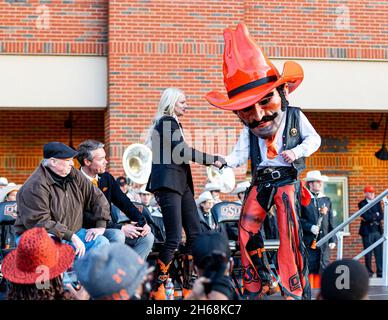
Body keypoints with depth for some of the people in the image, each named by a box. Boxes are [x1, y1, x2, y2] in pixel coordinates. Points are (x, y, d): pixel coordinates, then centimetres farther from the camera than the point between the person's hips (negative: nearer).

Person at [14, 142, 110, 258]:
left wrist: (101, 226, -1)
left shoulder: (75, 176, 5)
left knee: (102, 242, -13)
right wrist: (71, 236, -26)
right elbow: (39, 222, -25)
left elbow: (97, 198, 12)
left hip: (72, 234, 7)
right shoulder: (35, 186, -19)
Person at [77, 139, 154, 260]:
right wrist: (120, 228, -21)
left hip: (107, 228, 8)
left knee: (147, 237, -6)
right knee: (117, 235, -33)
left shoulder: (106, 178, 8)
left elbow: (124, 202, 10)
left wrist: (142, 222, -7)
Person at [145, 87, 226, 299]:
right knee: (174, 239, -14)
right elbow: (183, 151, -14)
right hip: (168, 184, -10)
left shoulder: (172, 123, 23)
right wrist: (212, 159, -10)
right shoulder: (167, 122, -6)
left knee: (195, 235, 3)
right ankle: (157, 289, -5)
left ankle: (189, 286, 7)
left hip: (181, 184, 10)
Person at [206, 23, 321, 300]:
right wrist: (225, 162, -22)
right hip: (261, 181, 4)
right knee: (247, 232, -2)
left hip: (287, 178, -4)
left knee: (290, 232, -15)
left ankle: (296, 291, -8)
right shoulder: (249, 130, 7)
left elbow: (314, 139, 5)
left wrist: (297, 151, -13)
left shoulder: (295, 117, 0)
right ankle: (256, 285, 14)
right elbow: (241, 154, 0)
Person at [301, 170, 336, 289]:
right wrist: (310, 227, -16)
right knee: (309, 270, -4)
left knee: (322, 269, 4)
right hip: (308, 240, -4)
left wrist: (332, 239, 8)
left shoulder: (327, 200, 15)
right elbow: (298, 219, -4)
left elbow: (331, 222, 14)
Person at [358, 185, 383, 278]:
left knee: (379, 253, 1)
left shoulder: (377, 203, 13)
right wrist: (376, 215, -5)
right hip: (367, 231, -4)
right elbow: (366, 216, -14)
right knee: (368, 253, 0)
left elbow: (381, 216, 2)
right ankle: (369, 272, 7)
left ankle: (380, 272, 4)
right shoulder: (362, 204, -1)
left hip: (378, 231, 4)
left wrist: (371, 218, -9)